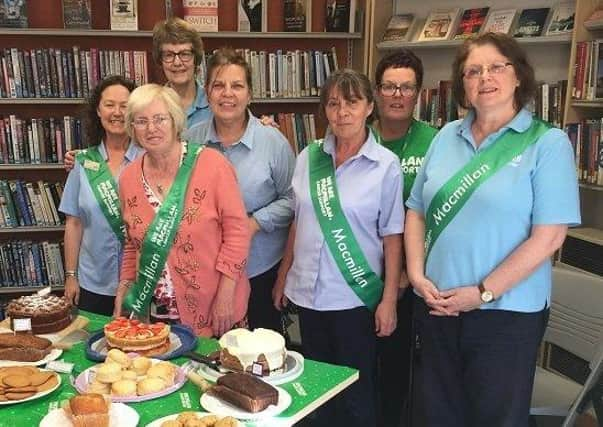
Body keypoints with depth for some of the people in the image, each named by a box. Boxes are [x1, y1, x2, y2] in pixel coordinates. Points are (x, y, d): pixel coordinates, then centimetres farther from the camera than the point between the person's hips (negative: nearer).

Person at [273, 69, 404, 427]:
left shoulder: (386, 165, -8)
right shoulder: (309, 157, 2)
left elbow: (392, 237, -6)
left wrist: (390, 300, -8)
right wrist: (283, 276, 12)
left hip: (356, 297, -4)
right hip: (308, 293, 4)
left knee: (356, 395, 9)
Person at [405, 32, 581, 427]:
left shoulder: (548, 143, -7)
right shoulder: (447, 137, 7)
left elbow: (549, 235, -14)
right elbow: (417, 211, 10)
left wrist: (483, 292, -15)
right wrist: (417, 274, -4)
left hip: (507, 312, -4)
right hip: (436, 306, 4)